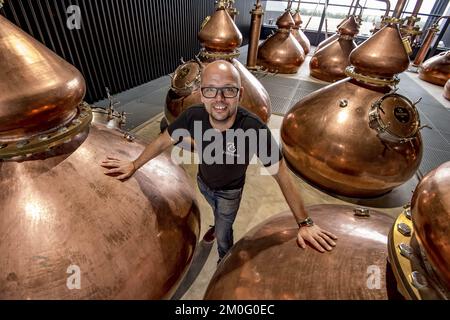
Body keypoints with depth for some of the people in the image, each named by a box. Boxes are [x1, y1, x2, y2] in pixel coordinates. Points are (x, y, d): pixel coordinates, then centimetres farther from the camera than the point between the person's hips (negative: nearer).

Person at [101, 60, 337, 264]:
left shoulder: (255, 130, -40)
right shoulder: (193, 116, -31)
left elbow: (282, 176, -31)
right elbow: (164, 141, -12)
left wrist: (305, 223, -26)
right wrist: (134, 165, -1)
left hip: (230, 192, -3)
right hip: (203, 182, 3)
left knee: (223, 235, 19)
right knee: (217, 211, 35)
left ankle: (225, 261, 54)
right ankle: (220, 224, 72)